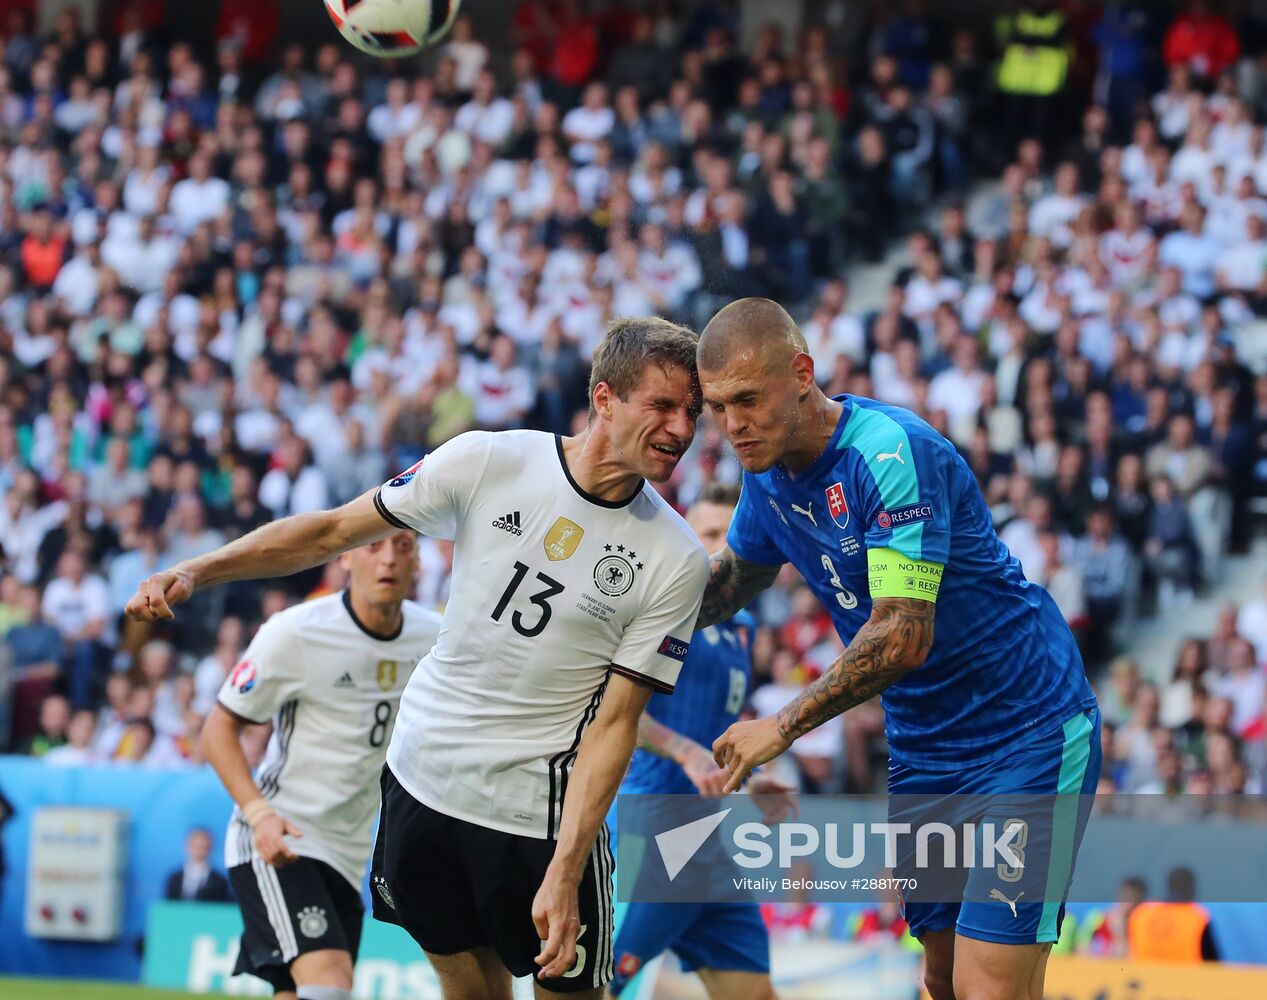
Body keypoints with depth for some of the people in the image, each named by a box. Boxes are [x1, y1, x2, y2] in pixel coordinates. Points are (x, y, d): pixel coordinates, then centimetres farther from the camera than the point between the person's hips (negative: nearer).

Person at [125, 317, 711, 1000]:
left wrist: (563, 873, -19)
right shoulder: (486, 461, -9)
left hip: (538, 812, -2)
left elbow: (613, 725, -12)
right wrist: (195, 571, -9)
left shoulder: (676, 564, -11)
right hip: (421, 777, 2)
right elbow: (334, 531, 0)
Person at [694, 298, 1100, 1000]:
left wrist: (782, 726, -22)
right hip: (921, 751, 9)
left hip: (1027, 732, -9)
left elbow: (902, 636, -29)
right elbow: (732, 579, 23)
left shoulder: (891, 452, -24)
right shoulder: (768, 471, 2)